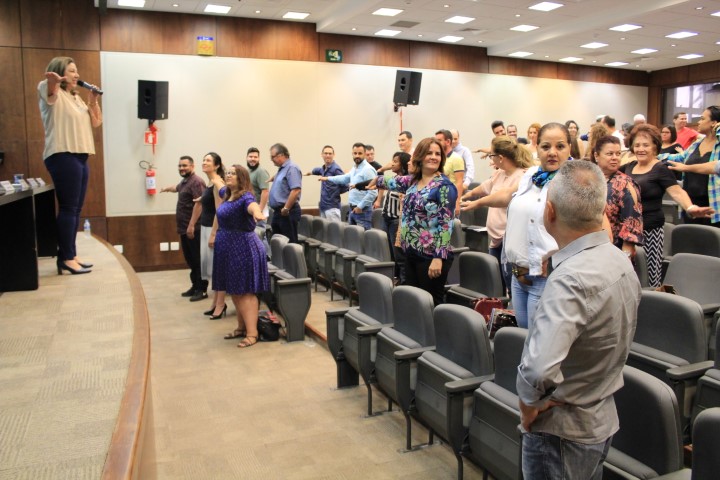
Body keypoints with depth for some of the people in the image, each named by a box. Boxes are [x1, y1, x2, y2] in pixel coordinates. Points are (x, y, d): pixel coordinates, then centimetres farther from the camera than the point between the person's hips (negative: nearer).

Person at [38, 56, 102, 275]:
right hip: (63, 156, -9)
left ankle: (69, 255, 15)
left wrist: (94, 101, 7)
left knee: (76, 209, 9)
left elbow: (96, 123, 22)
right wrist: (53, 80, -48)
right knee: (68, 208, -9)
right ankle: (66, 258, -6)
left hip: (80, 157, 9)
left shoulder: (76, 97, 23)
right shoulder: (53, 93, -1)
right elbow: (48, 88, -25)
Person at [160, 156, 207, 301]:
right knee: (190, 259, 14)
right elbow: (177, 188, 41)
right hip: (184, 228, 10)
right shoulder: (184, 181, 16)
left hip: (194, 229, -10)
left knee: (198, 260, -5)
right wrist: (166, 189, 61)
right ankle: (195, 286, 22)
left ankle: (202, 290, 1)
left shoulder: (196, 182, -14)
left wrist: (191, 226, -26)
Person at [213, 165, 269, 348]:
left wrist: (257, 213, -66)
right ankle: (242, 327, 25)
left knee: (245, 292, -8)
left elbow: (252, 204, -43)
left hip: (244, 249, -9)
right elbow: (220, 186, 35)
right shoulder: (227, 194, 10)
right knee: (234, 291, 14)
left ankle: (252, 334, -4)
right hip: (228, 248, 9)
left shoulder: (245, 197, -18)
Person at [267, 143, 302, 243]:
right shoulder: (281, 169, 17)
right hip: (278, 212, 10)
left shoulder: (292, 168, -13)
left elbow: (296, 190, -24)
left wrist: (286, 209, -21)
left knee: (290, 243, -5)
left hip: (287, 213, -10)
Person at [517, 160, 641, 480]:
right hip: (602, 418, 9)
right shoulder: (621, 262, -1)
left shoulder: (572, 278, -31)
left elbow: (539, 367, -42)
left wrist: (529, 401, -23)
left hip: (560, 430, -8)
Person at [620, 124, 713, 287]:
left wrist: (691, 208, -33)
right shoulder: (628, 167, 11)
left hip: (650, 230, -5)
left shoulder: (661, 169, -5)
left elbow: (677, 192, -16)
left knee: (652, 275, -5)